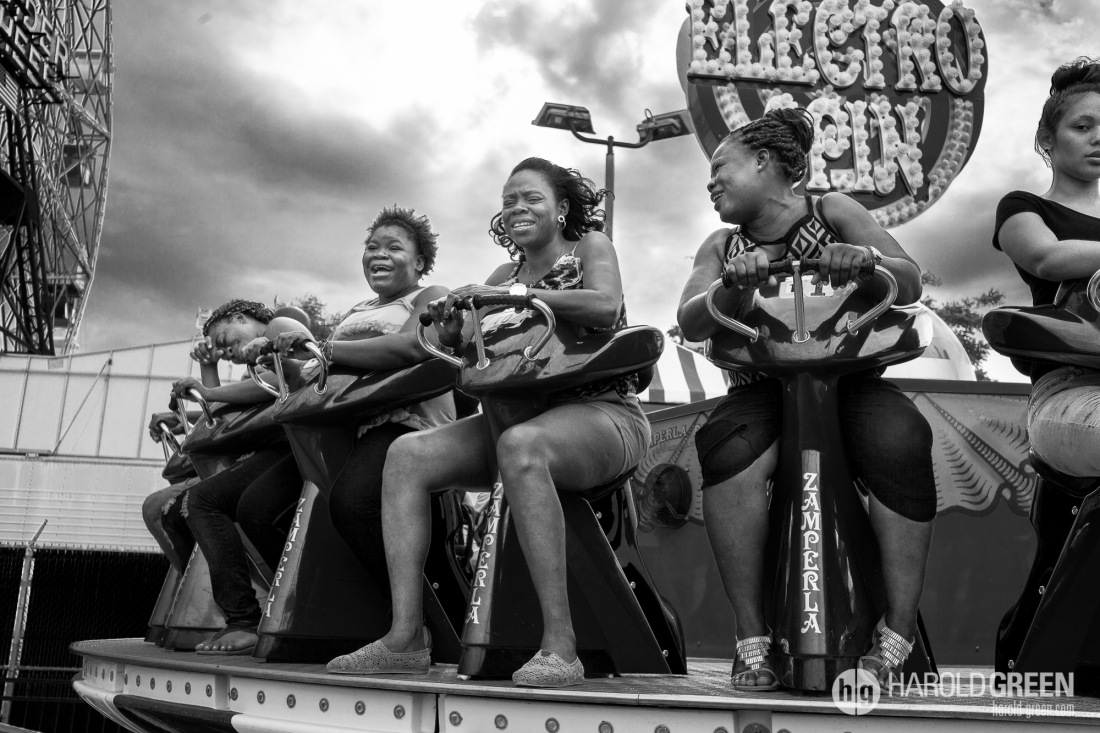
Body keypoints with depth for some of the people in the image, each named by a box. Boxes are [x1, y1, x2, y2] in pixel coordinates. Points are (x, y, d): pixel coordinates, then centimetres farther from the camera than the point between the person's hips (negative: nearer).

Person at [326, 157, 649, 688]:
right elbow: (456, 345, 18)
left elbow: (606, 307, -15)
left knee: (519, 444, -40)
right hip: (519, 412, 6)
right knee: (407, 454, -14)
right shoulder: (505, 274, 20)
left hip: (604, 410, -6)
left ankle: (560, 644, -40)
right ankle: (405, 638, -19)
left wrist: (510, 296, -16)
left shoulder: (590, 246, 6)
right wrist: (449, 325, -6)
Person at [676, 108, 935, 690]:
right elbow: (690, 324, -5)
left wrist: (867, 259, -27)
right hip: (761, 388, 1)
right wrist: (738, 284, -26)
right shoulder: (722, 247, 12)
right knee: (729, 450, -34)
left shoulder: (832, 213, 6)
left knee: (901, 443, -33)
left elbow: (911, 285, -4)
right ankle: (752, 638, -24)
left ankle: (897, 636, -23)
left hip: (847, 379, 0)